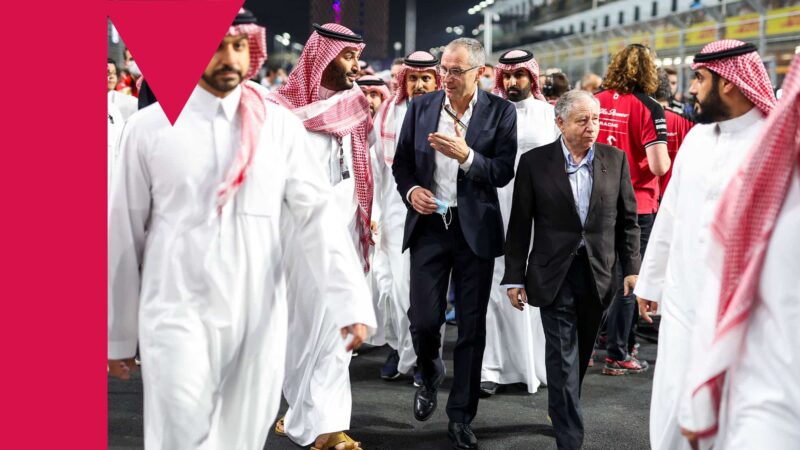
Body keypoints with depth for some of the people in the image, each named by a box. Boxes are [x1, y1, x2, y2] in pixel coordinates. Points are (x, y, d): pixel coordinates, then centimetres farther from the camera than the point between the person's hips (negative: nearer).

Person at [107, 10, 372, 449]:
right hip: (177, 315, -2)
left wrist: (350, 301, -15)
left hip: (258, 318, 2)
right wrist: (119, 334, 7)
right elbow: (125, 234, 5)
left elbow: (316, 213, -3)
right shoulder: (149, 127, 0)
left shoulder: (280, 126, 3)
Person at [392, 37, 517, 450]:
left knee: (472, 327, 4)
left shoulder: (500, 112, -2)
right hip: (429, 224, 1)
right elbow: (401, 162, 10)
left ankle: (461, 417, 15)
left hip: (475, 229, -1)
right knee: (424, 318, -3)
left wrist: (466, 155, -22)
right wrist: (411, 190, -9)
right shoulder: (420, 107, 5)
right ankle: (430, 373, 32)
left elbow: (503, 173, -8)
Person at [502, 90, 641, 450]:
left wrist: (632, 268, 0)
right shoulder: (535, 162, -3)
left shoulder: (615, 160, 3)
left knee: (580, 357, 14)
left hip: (598, 274, 3)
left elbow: (627, 220, 8)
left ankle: (562, 414, 35)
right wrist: (514, 278, -2)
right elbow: (519, 226, -1)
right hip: (555, 275, -2)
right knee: (563, 358, -5)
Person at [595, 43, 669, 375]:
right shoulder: (647, 108, -14)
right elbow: (659, 166, -19)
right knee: (627, 279, 4)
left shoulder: (595, 102, 0)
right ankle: (617, 355, 8)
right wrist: (665, 156, 2)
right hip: (636, 205, -5)